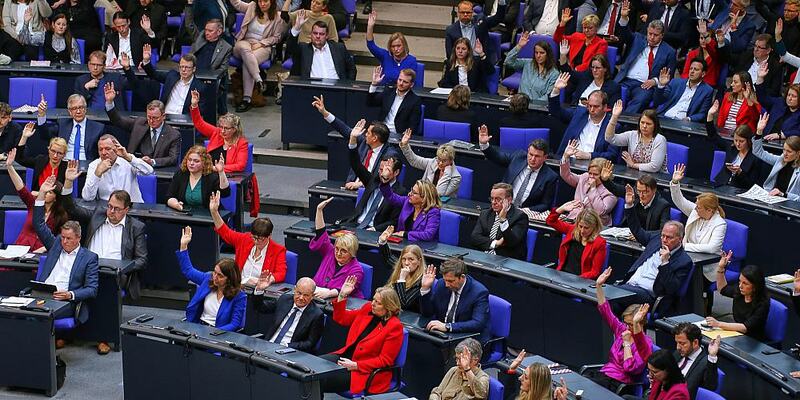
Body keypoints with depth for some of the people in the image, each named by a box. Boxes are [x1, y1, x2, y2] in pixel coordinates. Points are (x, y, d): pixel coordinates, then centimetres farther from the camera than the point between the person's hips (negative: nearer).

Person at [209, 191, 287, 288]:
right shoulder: (245, 239, 12)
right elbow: (225, 232, 23)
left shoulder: (278, 250, -1)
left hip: (259, 291, -4)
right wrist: (214, 212, 14)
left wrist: (269, 280, -37)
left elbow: (281, 274, -13)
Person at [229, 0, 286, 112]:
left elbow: (276, 37, 5)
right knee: (244, 49, -38)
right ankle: (259, 80, -45)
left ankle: (246, 99, -39)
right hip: (245, 42, 2)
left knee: (247, 62, -34)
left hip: (263, 47, -2)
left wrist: (261, 43, -9)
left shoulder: (277, 17, 4)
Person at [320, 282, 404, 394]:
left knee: (322, 381, -23)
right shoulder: (368, 309, 5)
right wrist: (342, 295, 4)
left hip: (365, 372, -7)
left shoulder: (394, 326, -15)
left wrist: (356, 366, -20)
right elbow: (341, 318, 19)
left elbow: (385, 360, -15)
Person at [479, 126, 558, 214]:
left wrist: (528, 210, -18)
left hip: (525, 213, -3)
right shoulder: (519, 156, 3)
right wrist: (484, 144, -3)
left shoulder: (550, 177, -5)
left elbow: (545, 205, -1)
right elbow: (498, 156, 14)